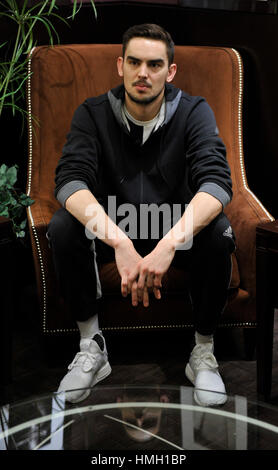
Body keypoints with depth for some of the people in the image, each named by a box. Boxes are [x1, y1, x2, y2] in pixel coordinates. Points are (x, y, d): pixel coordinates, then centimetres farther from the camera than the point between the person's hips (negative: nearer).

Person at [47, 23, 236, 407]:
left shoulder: (194, 112, -12)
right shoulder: (93, 113, -10)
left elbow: (217, 181, -27)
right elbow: (70, 179, -25)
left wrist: (170, 244, -45)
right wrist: (121, 243, -43)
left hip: (178, 231, 0)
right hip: (112, 229, 1)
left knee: (218, 233, -31)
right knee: (62, 227, -28)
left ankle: (203, 352, -9)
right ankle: (91, 347, -10)